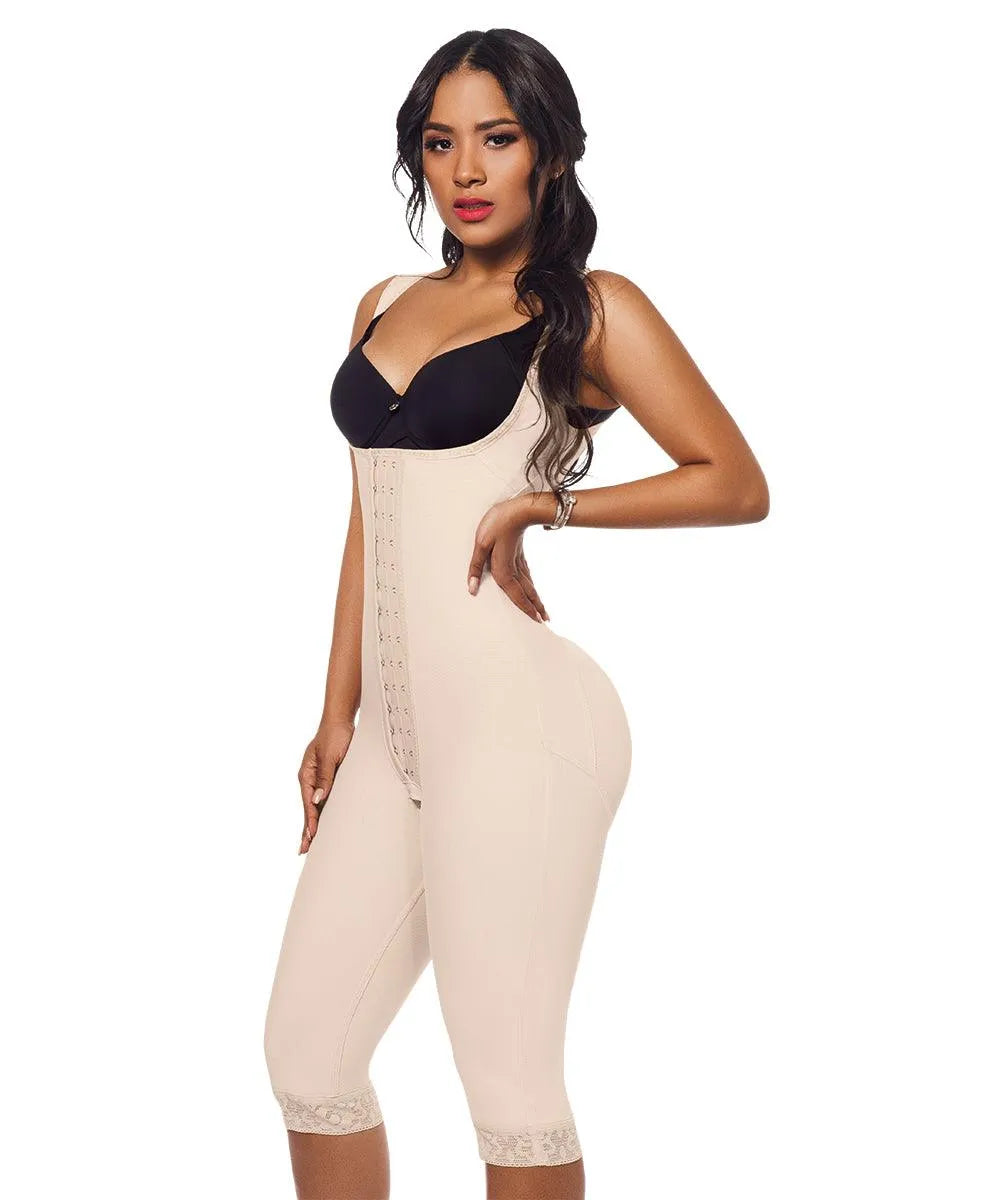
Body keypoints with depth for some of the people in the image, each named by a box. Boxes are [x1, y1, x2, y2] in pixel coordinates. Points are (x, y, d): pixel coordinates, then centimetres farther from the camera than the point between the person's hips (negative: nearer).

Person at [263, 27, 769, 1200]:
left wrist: (546, 502, -11)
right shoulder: (387, 306, 17)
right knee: (304, 1050, 10)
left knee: (508, 1088, -1)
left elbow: (737, 483, -3)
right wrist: (339, 715, 17)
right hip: (398, 727, 7)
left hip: (516, 720, -7)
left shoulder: (590, 309, 0)